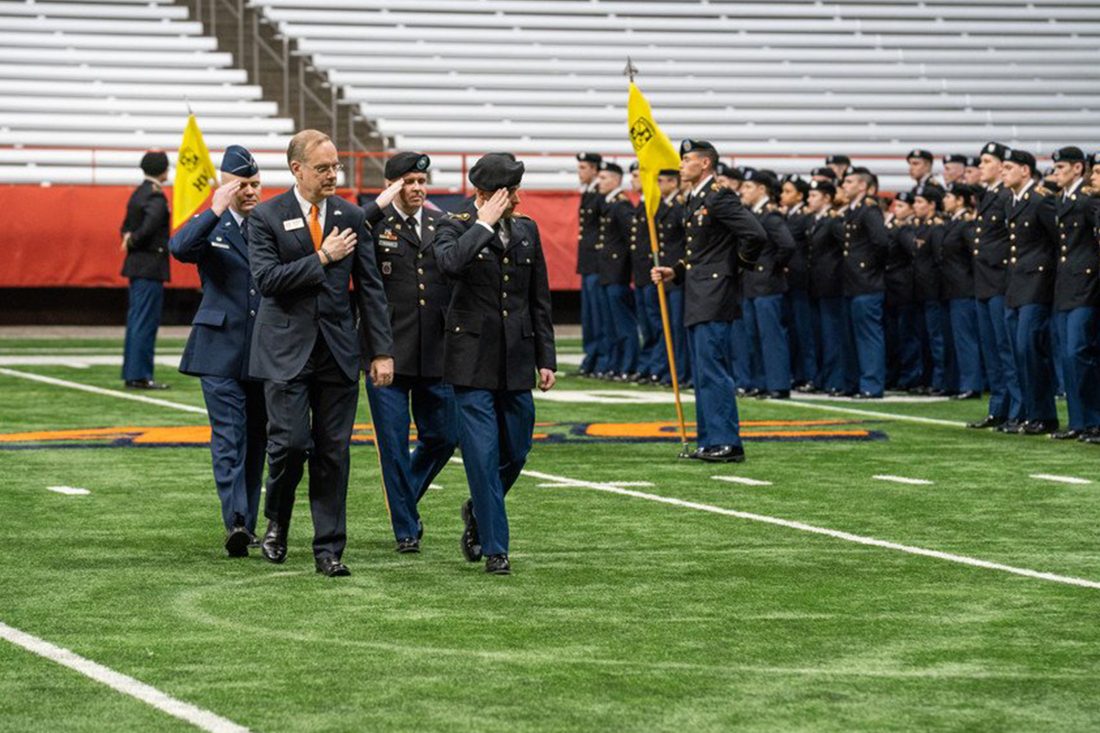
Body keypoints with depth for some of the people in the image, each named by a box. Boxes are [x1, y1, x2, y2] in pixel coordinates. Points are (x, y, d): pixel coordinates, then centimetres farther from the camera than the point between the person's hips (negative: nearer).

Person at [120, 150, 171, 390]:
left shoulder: (138, 193, 14)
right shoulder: (156, 197, -15)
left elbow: (127, 226, 18)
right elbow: (150, 226, -28)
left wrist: (129, 239, 2)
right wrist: (132, 242, -13)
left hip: (137, 265, 9)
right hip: (151, 265, -9)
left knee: (136, 321, 13)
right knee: (146, 322, -7)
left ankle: (132, 373, 16)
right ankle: (139, 375, -7)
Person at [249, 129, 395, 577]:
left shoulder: (351, 217, 7)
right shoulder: (266, 217, -2)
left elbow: (370, 287, 8)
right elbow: (266, 278, -14)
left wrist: (382, 350, 3)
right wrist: (322, 258, -14)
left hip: (338, 351, 3)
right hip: (286, 352, -3)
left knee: (334, 452, 3)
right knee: (291, 443, -10)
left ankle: (329, 549, 8)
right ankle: (276, 522, 18)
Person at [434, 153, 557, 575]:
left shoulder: (526, 230, 10)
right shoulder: (456, 228, -5)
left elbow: (539, 299, 15)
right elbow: (449, 263, -30)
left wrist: (546, 357, 11)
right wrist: (485, 224, -20)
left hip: (516, 361, 5)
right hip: (473, 360, -5)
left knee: (515, 452, 11)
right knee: (483, 455, -6)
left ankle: (478, 512, 38)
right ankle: (494, 548, 2)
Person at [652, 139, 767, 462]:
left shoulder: (720, 198, -14)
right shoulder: (694, 201, 16)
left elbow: (756, 236, -22)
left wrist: (739, 264, -8)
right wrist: (675, 272, 9)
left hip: (715, 299, -10)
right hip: (697, 301, 10)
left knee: (712, 372, -10)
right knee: (704, 375, 12)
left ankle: (726, 443, -8)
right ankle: (710, 441, 16)